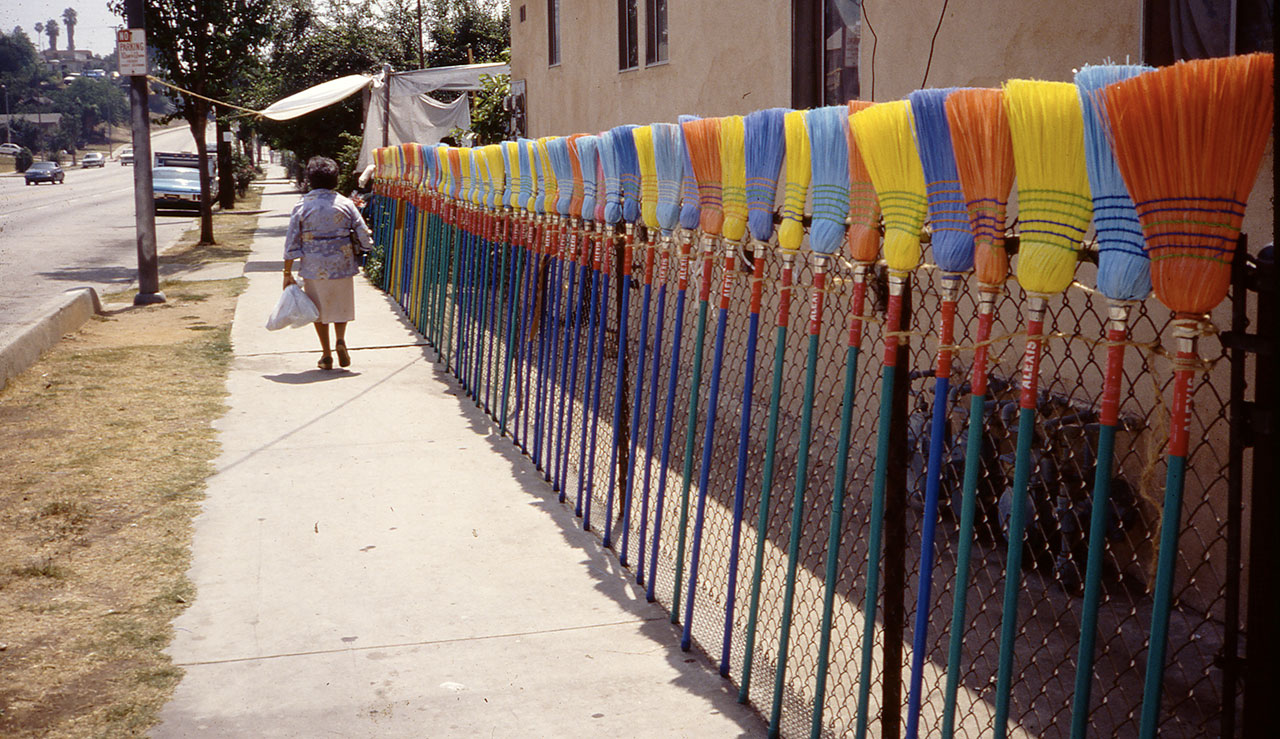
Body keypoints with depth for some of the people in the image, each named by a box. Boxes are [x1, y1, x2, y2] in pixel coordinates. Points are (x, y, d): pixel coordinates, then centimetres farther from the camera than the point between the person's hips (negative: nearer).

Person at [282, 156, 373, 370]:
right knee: (341, 305, 19)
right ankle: (340, 339, -6)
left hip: (313, 268, 0)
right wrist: (352, 247, 18)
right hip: (342, 265, 1)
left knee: (319, 310, 14)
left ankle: (326, 354, 14)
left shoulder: (302, 206, -5)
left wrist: (287, 273, 1)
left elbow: (291, 242, -5)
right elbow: (364, 236, -3)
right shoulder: (345, 204, -3)